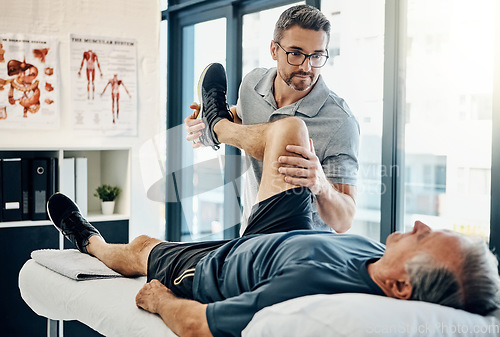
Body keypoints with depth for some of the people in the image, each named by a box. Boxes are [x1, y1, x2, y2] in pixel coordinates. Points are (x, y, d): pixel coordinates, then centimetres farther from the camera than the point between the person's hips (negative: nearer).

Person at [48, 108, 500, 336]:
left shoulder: (314, 284, -51)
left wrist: (158, 299, -14)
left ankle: (90, 241, 60)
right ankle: (219, 124, 43)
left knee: (141, 246, 22)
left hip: (211, 270, -5)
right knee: (289, 127, 8)